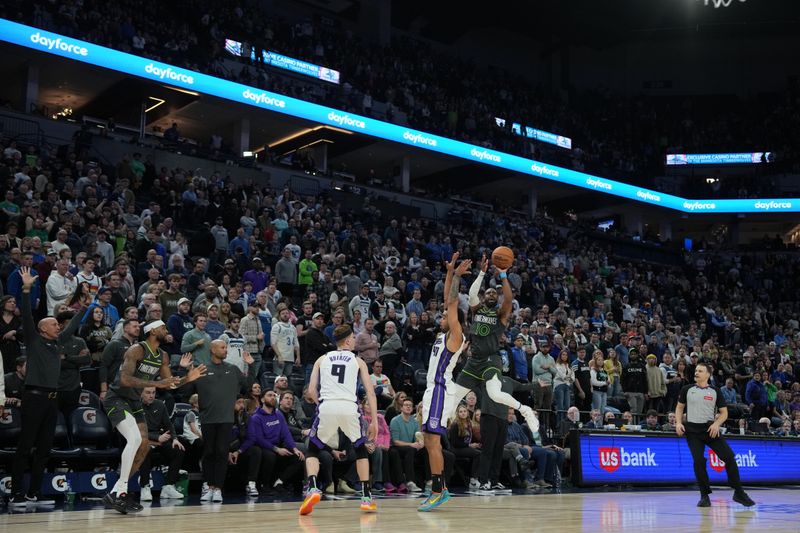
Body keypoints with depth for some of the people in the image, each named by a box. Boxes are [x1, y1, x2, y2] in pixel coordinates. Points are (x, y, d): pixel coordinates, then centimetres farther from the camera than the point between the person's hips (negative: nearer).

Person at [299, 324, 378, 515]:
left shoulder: (322, 359, 20)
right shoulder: (358, 361, 17)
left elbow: (311, 390, 11)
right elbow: (370, 392, 9)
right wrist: (374, 421, 11)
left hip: (326, 407, 0)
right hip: (349, 408, 0)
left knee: (313, 450, 17)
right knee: (361, 449, 22)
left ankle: (312, 489, -7)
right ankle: (366, 497, 17)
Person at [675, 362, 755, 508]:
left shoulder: (715, 391, 5)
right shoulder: (687, 389, 6)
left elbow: (724, 412, 7)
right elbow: (679, 407, 15)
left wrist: (716, 423, -12)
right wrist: (678, 423, -1)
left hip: (711, 429, 0)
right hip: (692, 430, 0)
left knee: (729, 457, -9)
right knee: (698, 461, -12)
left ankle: (739, 493, 5)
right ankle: (705, 496, 3)